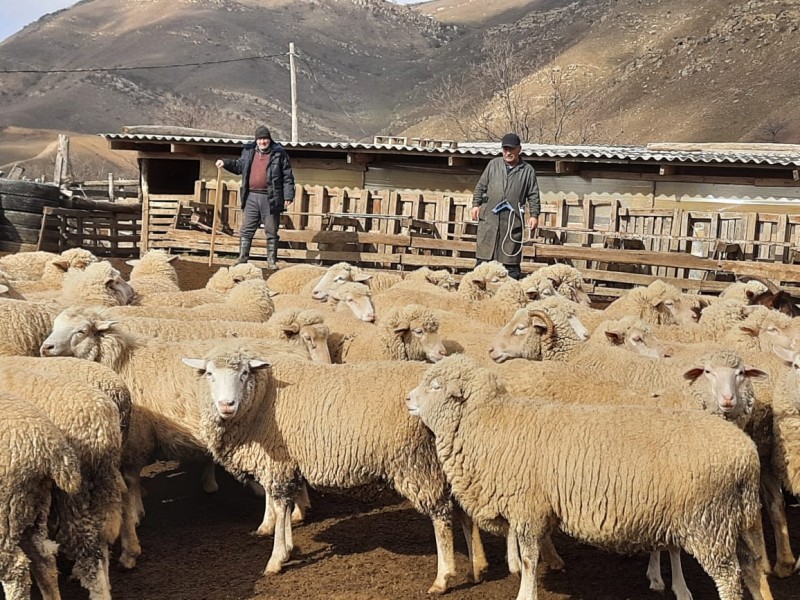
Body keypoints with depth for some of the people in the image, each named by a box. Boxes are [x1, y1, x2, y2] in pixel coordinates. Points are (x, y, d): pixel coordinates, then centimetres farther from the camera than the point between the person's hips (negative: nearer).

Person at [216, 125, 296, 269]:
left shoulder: (279, 153, -1)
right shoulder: (249, 151, 10)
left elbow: (288, 176, -2)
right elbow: (239, 166, 25)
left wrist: (288, 196, -9)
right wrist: (225, 163, 9)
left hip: (271, 199, -3)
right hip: (251, 197, 4)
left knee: (271, 232, 4)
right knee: (246, 230, 4)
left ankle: (272, 261, 11)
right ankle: (242, 260, 11)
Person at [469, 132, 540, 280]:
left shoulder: (527, 171, 6)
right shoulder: (493, 164, 11)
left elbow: (533, 195, 7)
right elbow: (481, 186, 16)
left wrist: (534, 215, -2)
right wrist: (476, 204, 7)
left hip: (513, 219, -1)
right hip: (489, 217, 1)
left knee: (511, 259, 2)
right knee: (484, 255, 1)